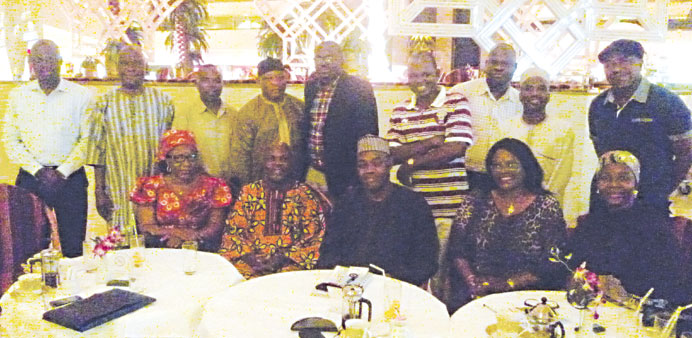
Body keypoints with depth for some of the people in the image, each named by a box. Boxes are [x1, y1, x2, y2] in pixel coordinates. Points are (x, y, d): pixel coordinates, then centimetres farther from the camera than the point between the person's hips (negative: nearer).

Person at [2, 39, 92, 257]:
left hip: (70, 179, -1)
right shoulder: (18, 96, 8)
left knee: (73, 248, 2)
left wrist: (63, 172, -10)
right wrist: (38, 171, -7)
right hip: (30, 178, 2)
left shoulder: (80, 96, 1)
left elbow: (87, 139, -3)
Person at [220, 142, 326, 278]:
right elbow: (233, 231, 12)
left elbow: (314, 238, 5)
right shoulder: (248, 192, 16)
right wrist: (248, 255, -8)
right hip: (250, 261, 2)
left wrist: (283, 258, -9)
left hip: (289, 263, -2)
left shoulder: (305, 195, 11)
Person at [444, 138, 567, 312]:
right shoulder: (474, 201, 11)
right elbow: (456, 249, 6)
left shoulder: (547, 205, 5)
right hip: (474, 295, 3)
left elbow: (552, 264, -2)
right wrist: (472, 281, -12)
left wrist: (508, 283, -13)